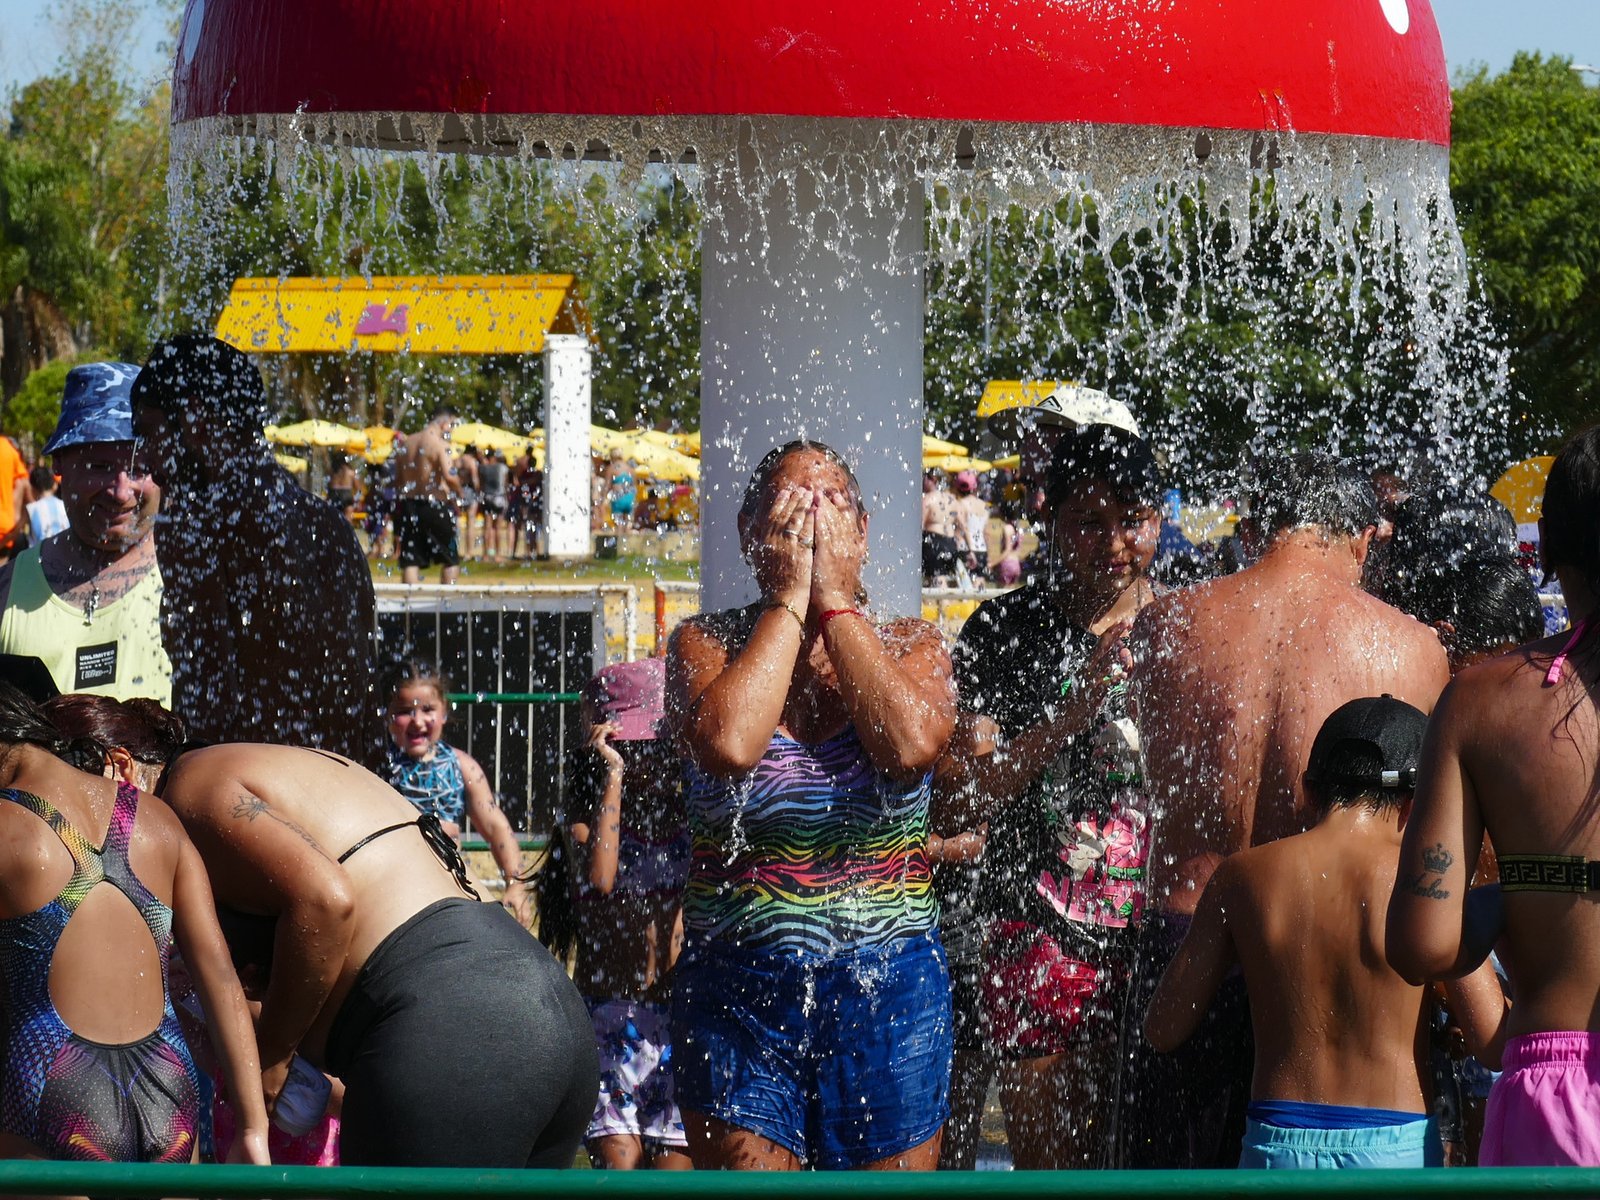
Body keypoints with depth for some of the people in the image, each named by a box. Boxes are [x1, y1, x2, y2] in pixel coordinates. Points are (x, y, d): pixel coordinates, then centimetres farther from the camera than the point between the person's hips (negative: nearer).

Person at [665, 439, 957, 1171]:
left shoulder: (910, 646, 6)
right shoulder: (706, 644, 4)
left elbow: (912, 746, -16)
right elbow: (728, 744, -18)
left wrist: (834, 598, -9)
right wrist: (788, 600, -9)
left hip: (888, 994, 1)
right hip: (737, 992, -1)